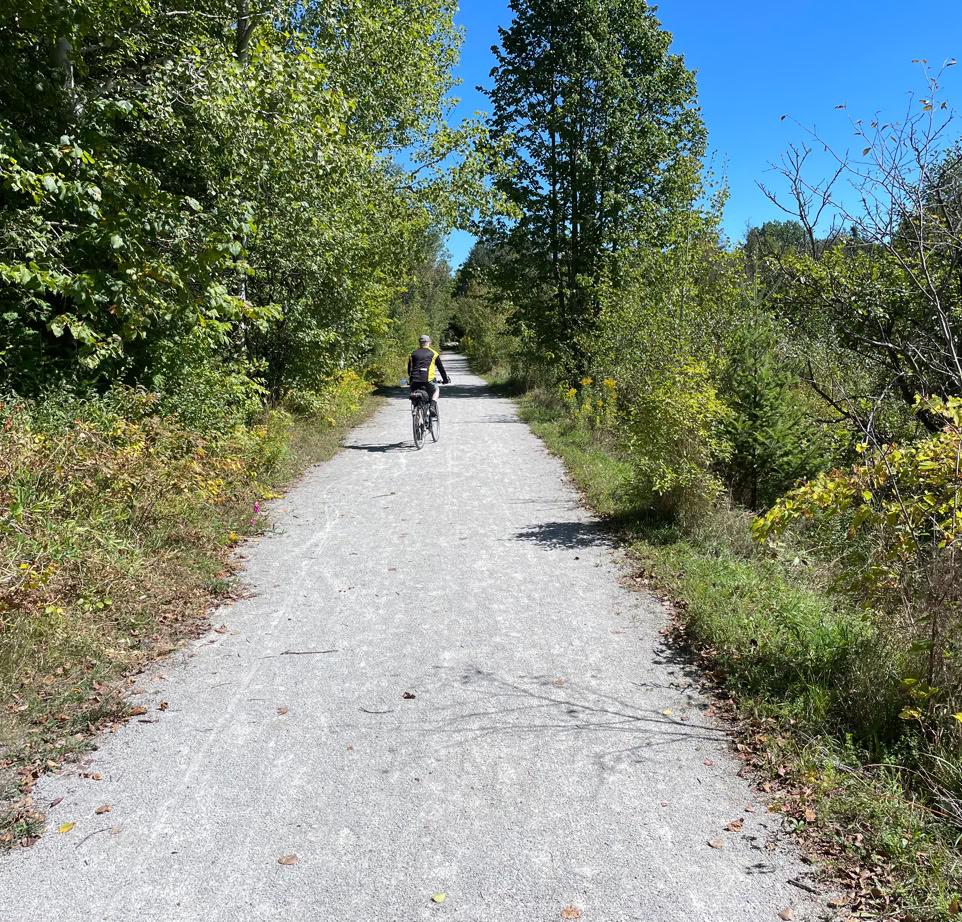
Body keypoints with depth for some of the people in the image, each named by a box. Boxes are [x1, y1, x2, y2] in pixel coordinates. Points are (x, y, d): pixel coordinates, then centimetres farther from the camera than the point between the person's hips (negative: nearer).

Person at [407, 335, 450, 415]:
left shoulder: (412, 354, 19)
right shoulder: (433, 353, 13)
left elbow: (409, 370, 25)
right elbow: (441, 368, 18)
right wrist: (446, 379, 31)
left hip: (414, 381, 2)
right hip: (427, 381, -2)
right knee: (435, 390, 26)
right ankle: (433, 406, 3)